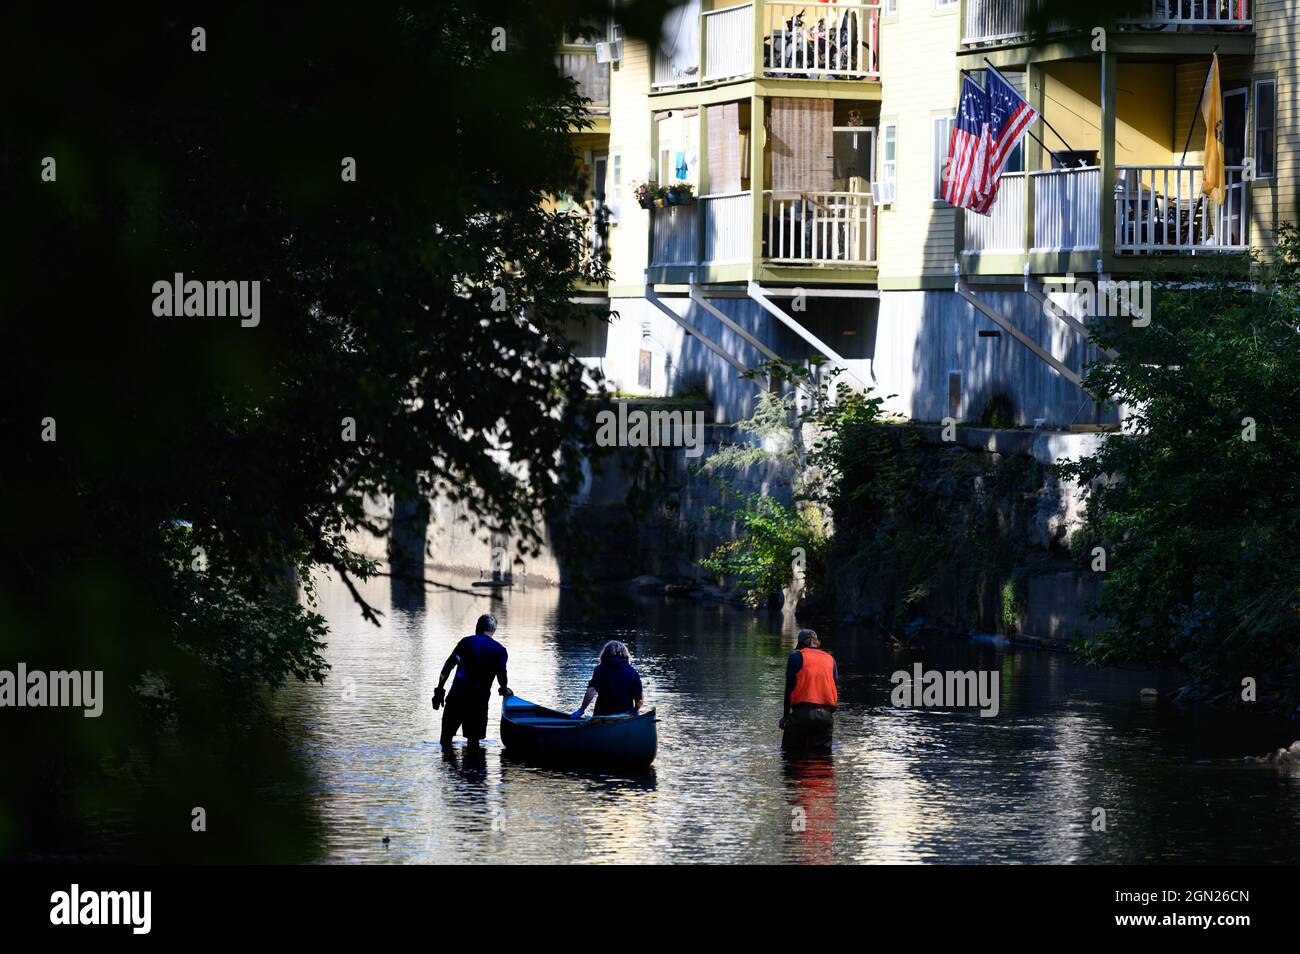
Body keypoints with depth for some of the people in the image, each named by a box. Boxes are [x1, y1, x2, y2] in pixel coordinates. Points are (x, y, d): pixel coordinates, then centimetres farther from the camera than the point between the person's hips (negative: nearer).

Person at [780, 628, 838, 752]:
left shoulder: (796, 656, 5)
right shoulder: (830, 658, 17)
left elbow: (789, 687, 4)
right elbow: (835, 685, 17)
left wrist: (786, 715, 10)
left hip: (802, 712, -4)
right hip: (826, 714, 4)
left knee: (791, 753, 1)